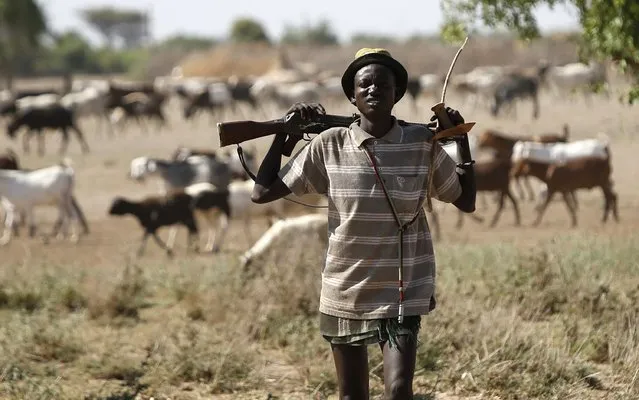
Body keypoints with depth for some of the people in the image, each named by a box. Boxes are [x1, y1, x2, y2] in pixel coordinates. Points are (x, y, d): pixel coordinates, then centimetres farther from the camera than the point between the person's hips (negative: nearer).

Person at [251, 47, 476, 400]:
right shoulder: (329, 145, -4)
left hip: (402, 294, -1)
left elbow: (466, 201, 9)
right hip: (345, 292, 1)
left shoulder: (422, 144, -4)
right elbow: (262, 192, -2)